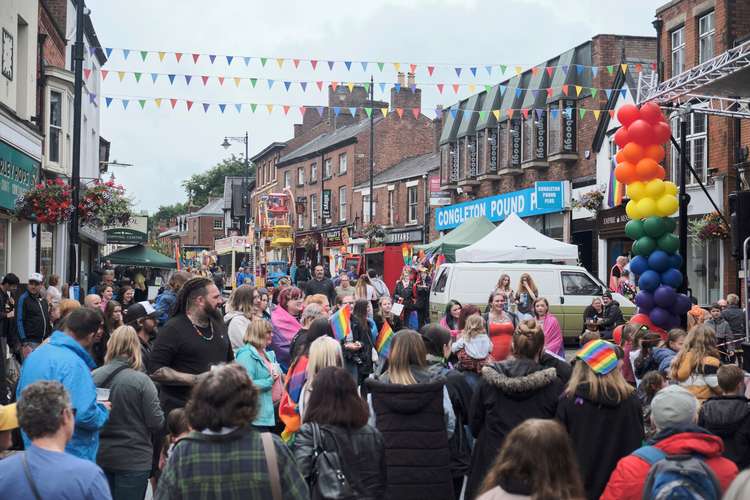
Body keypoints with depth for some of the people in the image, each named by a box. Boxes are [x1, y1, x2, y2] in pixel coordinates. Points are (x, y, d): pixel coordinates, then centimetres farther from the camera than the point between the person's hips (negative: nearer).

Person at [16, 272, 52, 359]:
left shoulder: (44, 300, 15)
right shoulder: (23, 299, -5)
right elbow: (19, 321, -10)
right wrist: (24, 343, -16)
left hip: (45, 342, 6)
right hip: (31, 342, -6)